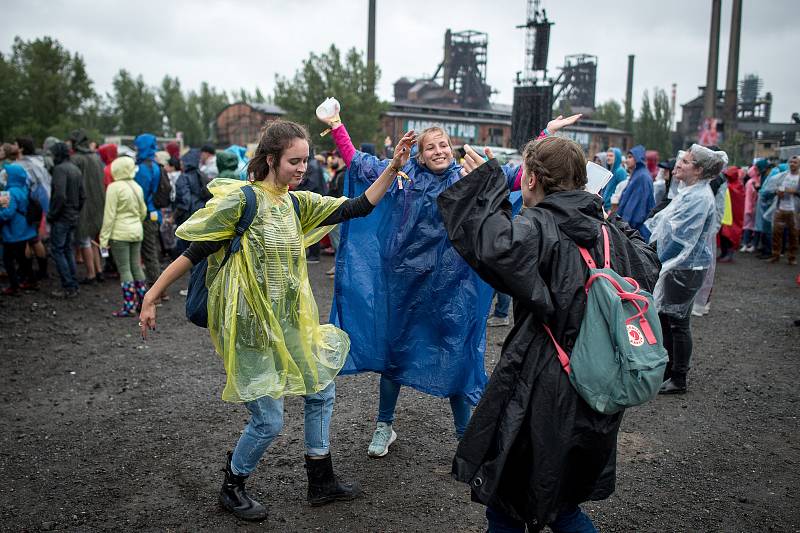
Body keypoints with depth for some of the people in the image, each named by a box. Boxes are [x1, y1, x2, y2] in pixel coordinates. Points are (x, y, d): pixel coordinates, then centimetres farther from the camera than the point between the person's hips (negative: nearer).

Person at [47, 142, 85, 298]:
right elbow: (83, 196, 14)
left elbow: (60, 196, -23)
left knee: (57, 250, -3)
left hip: (61, 218, -9)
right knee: (67, 250, 16)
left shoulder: (60, 169, -15)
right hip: (73, 218, 9)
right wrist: (76, 211, 16)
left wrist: (51, 215, -14)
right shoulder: (76, 169, 13)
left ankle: (68, 288, -4)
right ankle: (73, 285, 18)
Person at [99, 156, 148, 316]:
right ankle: (143, 301, 19)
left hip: (120, 233, -7)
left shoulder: (114, 187, -11)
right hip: (137, 231, 7)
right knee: (136, 267, 14)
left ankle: (129, 307, -1)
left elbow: (110, 215, -13)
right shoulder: (137, 187, 9)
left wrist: (104, 237, -9)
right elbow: (143, 211, 15)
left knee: (124, 269, -3)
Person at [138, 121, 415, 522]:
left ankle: (321, 481, 33)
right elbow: (194, 252, -13)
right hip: (251, 326, -8)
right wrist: (151, 298, -12)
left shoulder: (298, 203, 4)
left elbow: (359, 207, 3)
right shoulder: (241, 199, -16)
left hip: (290, 322, 8)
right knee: (268, 421, -1)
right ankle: (231, 490, 27)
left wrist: (393, 168, -7)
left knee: (321, 390, 16)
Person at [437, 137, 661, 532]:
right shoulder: (609, 231, 5)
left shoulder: (538, 228, -16)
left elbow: (495, 245, -38)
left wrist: (485, 184, -24)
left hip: (543, 391, -7)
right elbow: (647, 269, 22)